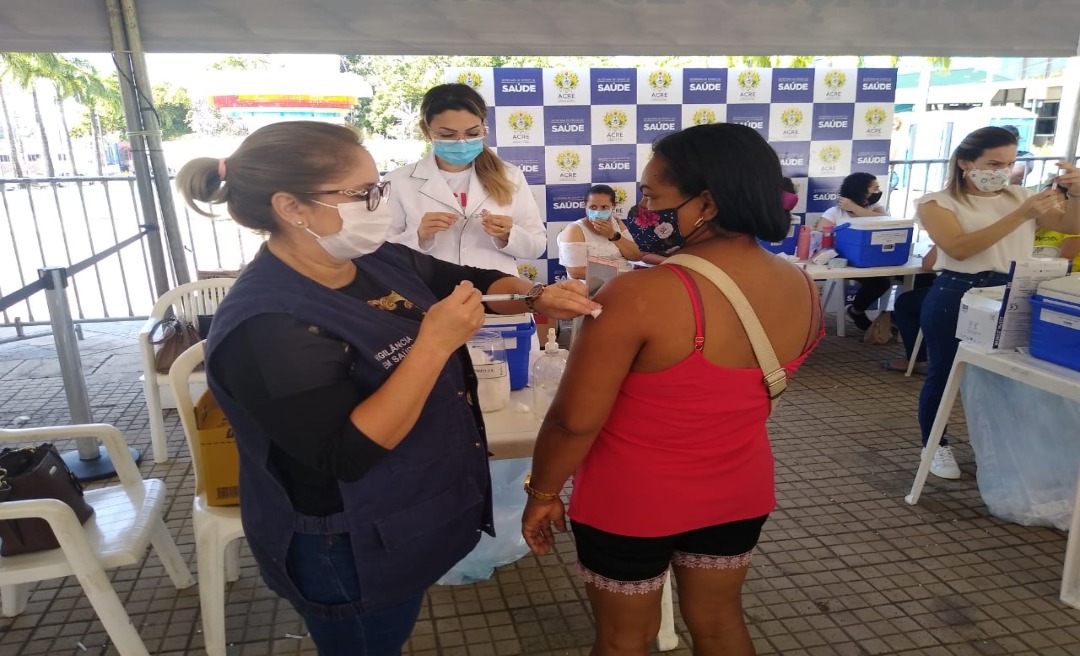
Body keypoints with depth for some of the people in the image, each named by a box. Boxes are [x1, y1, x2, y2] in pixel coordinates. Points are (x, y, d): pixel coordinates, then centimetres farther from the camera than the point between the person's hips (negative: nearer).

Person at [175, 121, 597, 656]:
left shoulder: (378, 261, -6)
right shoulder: (265, 326, -29)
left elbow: (473, 282, 7)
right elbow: (347, 454, -32)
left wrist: (536, 297, -12)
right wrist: (434, 344, -35)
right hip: (348, 550, -7)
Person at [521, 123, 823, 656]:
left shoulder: (639, 296, -29)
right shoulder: (802, 290, -8)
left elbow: (574, 421, -22)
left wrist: (542, 493, -6)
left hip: (633, 500, -5)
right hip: (739, 490, 5)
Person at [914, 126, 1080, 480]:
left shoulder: (1020, 196, 11)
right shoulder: (937, 202, -4)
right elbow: (960, 248, -20)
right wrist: (1020, 215, -23)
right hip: (955, 298, -4)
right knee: (942, 373, 5)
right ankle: (936, 446, 23)